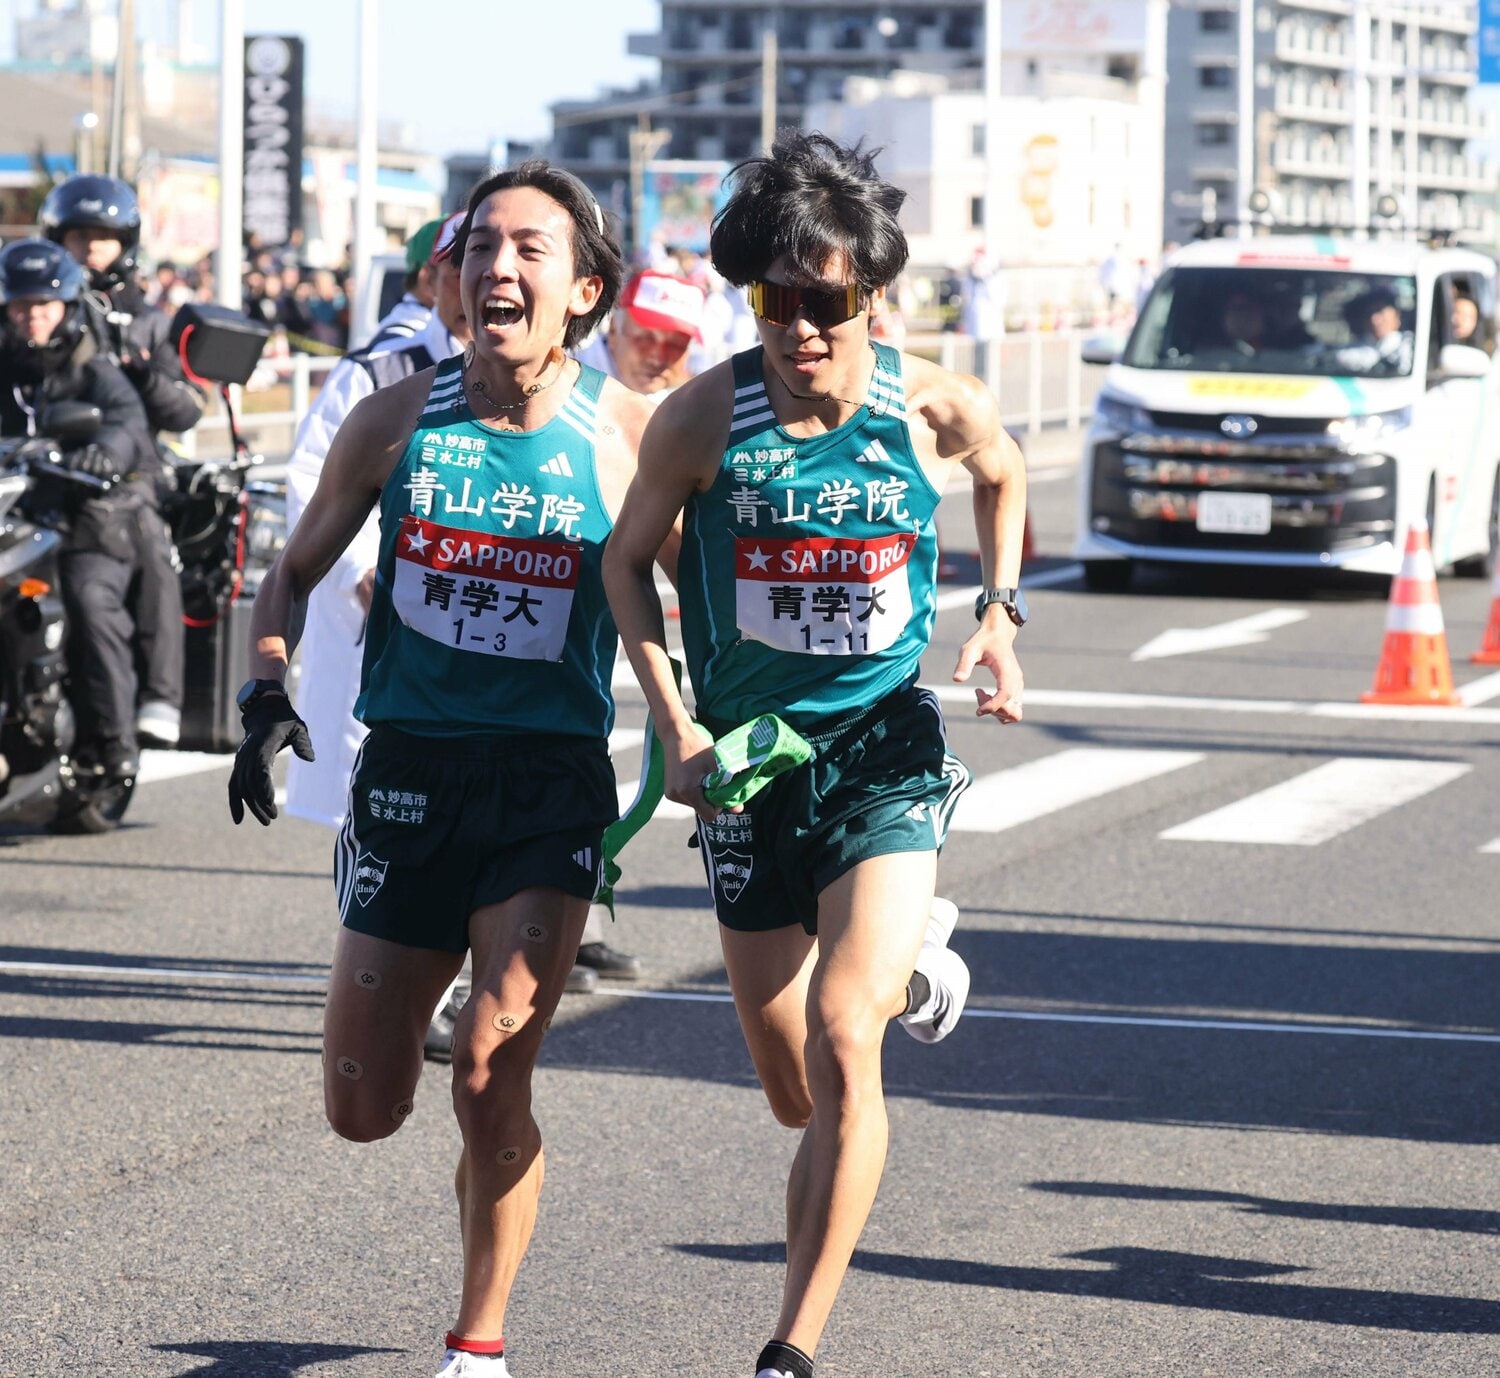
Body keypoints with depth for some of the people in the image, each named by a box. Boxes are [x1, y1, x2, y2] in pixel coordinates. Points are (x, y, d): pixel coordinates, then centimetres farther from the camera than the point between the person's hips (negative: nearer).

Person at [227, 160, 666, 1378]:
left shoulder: (627, 434, -5)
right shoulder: (396, 421, -1)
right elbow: (295, 571, 12)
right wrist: (268, 697, -3)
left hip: (552, 780, -2)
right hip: (408, 770, 2)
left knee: (491, 1078, -15)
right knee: (364, 1108, 3)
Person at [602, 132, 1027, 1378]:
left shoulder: (938, 410, -9)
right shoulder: (704, 417, -11)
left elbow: (1004, 477, 16)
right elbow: (628, 560, 5)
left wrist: (1000, 611, 3)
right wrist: (675, 725, -6)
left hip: (887, 752, -2)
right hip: (750, 761, 2)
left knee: (840, 1043, -22)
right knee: (795, 1098, 13)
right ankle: (910, 948, 51)